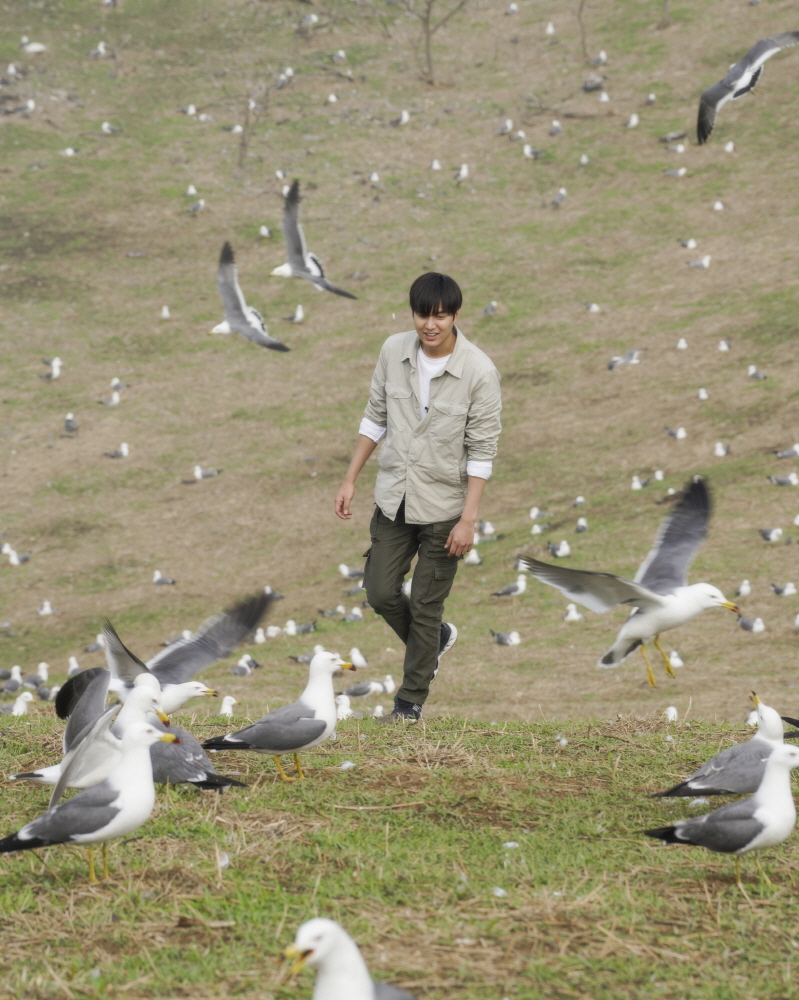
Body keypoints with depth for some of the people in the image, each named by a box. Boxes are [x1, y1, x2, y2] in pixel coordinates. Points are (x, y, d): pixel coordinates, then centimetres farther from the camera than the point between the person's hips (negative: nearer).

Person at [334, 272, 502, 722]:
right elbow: (376, 417, 8)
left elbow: (482, 451, -14)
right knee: (381, 592, 7)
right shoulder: (394, 351, -6)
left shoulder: (480, 372, -18)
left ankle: (412, 699, 20)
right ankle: (437, 638, 37)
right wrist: (351, 479, 8)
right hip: (394, 497, 4)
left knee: (426, 607, 4)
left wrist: (468, 519, -15)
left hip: (443, 505, -4)